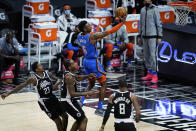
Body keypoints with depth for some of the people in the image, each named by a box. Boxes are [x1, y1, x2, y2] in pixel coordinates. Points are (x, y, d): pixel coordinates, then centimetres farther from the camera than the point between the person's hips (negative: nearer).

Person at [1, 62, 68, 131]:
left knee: (65, 116, 13)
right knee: (58, 120, -7)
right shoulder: (34, 79, -16)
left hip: (52, 97, 6)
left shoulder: (47, 74, -1)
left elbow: (58, 80, 11)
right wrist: (8, 93, -16)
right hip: (44, 101, -6)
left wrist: (56, 84, -14)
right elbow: (21, 86, -14)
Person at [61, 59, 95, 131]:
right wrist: (86, 93, -22)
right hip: (68, 101, -10)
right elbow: (72, 94, -26)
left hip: (70, 100, 10)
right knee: (84, 119, -8)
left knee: (80, 119, 22)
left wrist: (89, 76, 12)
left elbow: (78, 78, 29)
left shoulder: (72, 75, 6)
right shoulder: (69, 77, -23)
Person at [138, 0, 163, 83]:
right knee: (146, 55, 9)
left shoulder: (154, 10, -10)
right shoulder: (143, 10, 10)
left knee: (153, 55, -11)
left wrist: (159, 37, -13)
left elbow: (159, 24, -10)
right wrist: (139, 36, 15)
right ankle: (150, 74, 17)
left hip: (152, 36, -7)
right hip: (144, 36, 7)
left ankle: (155, 75, -9)